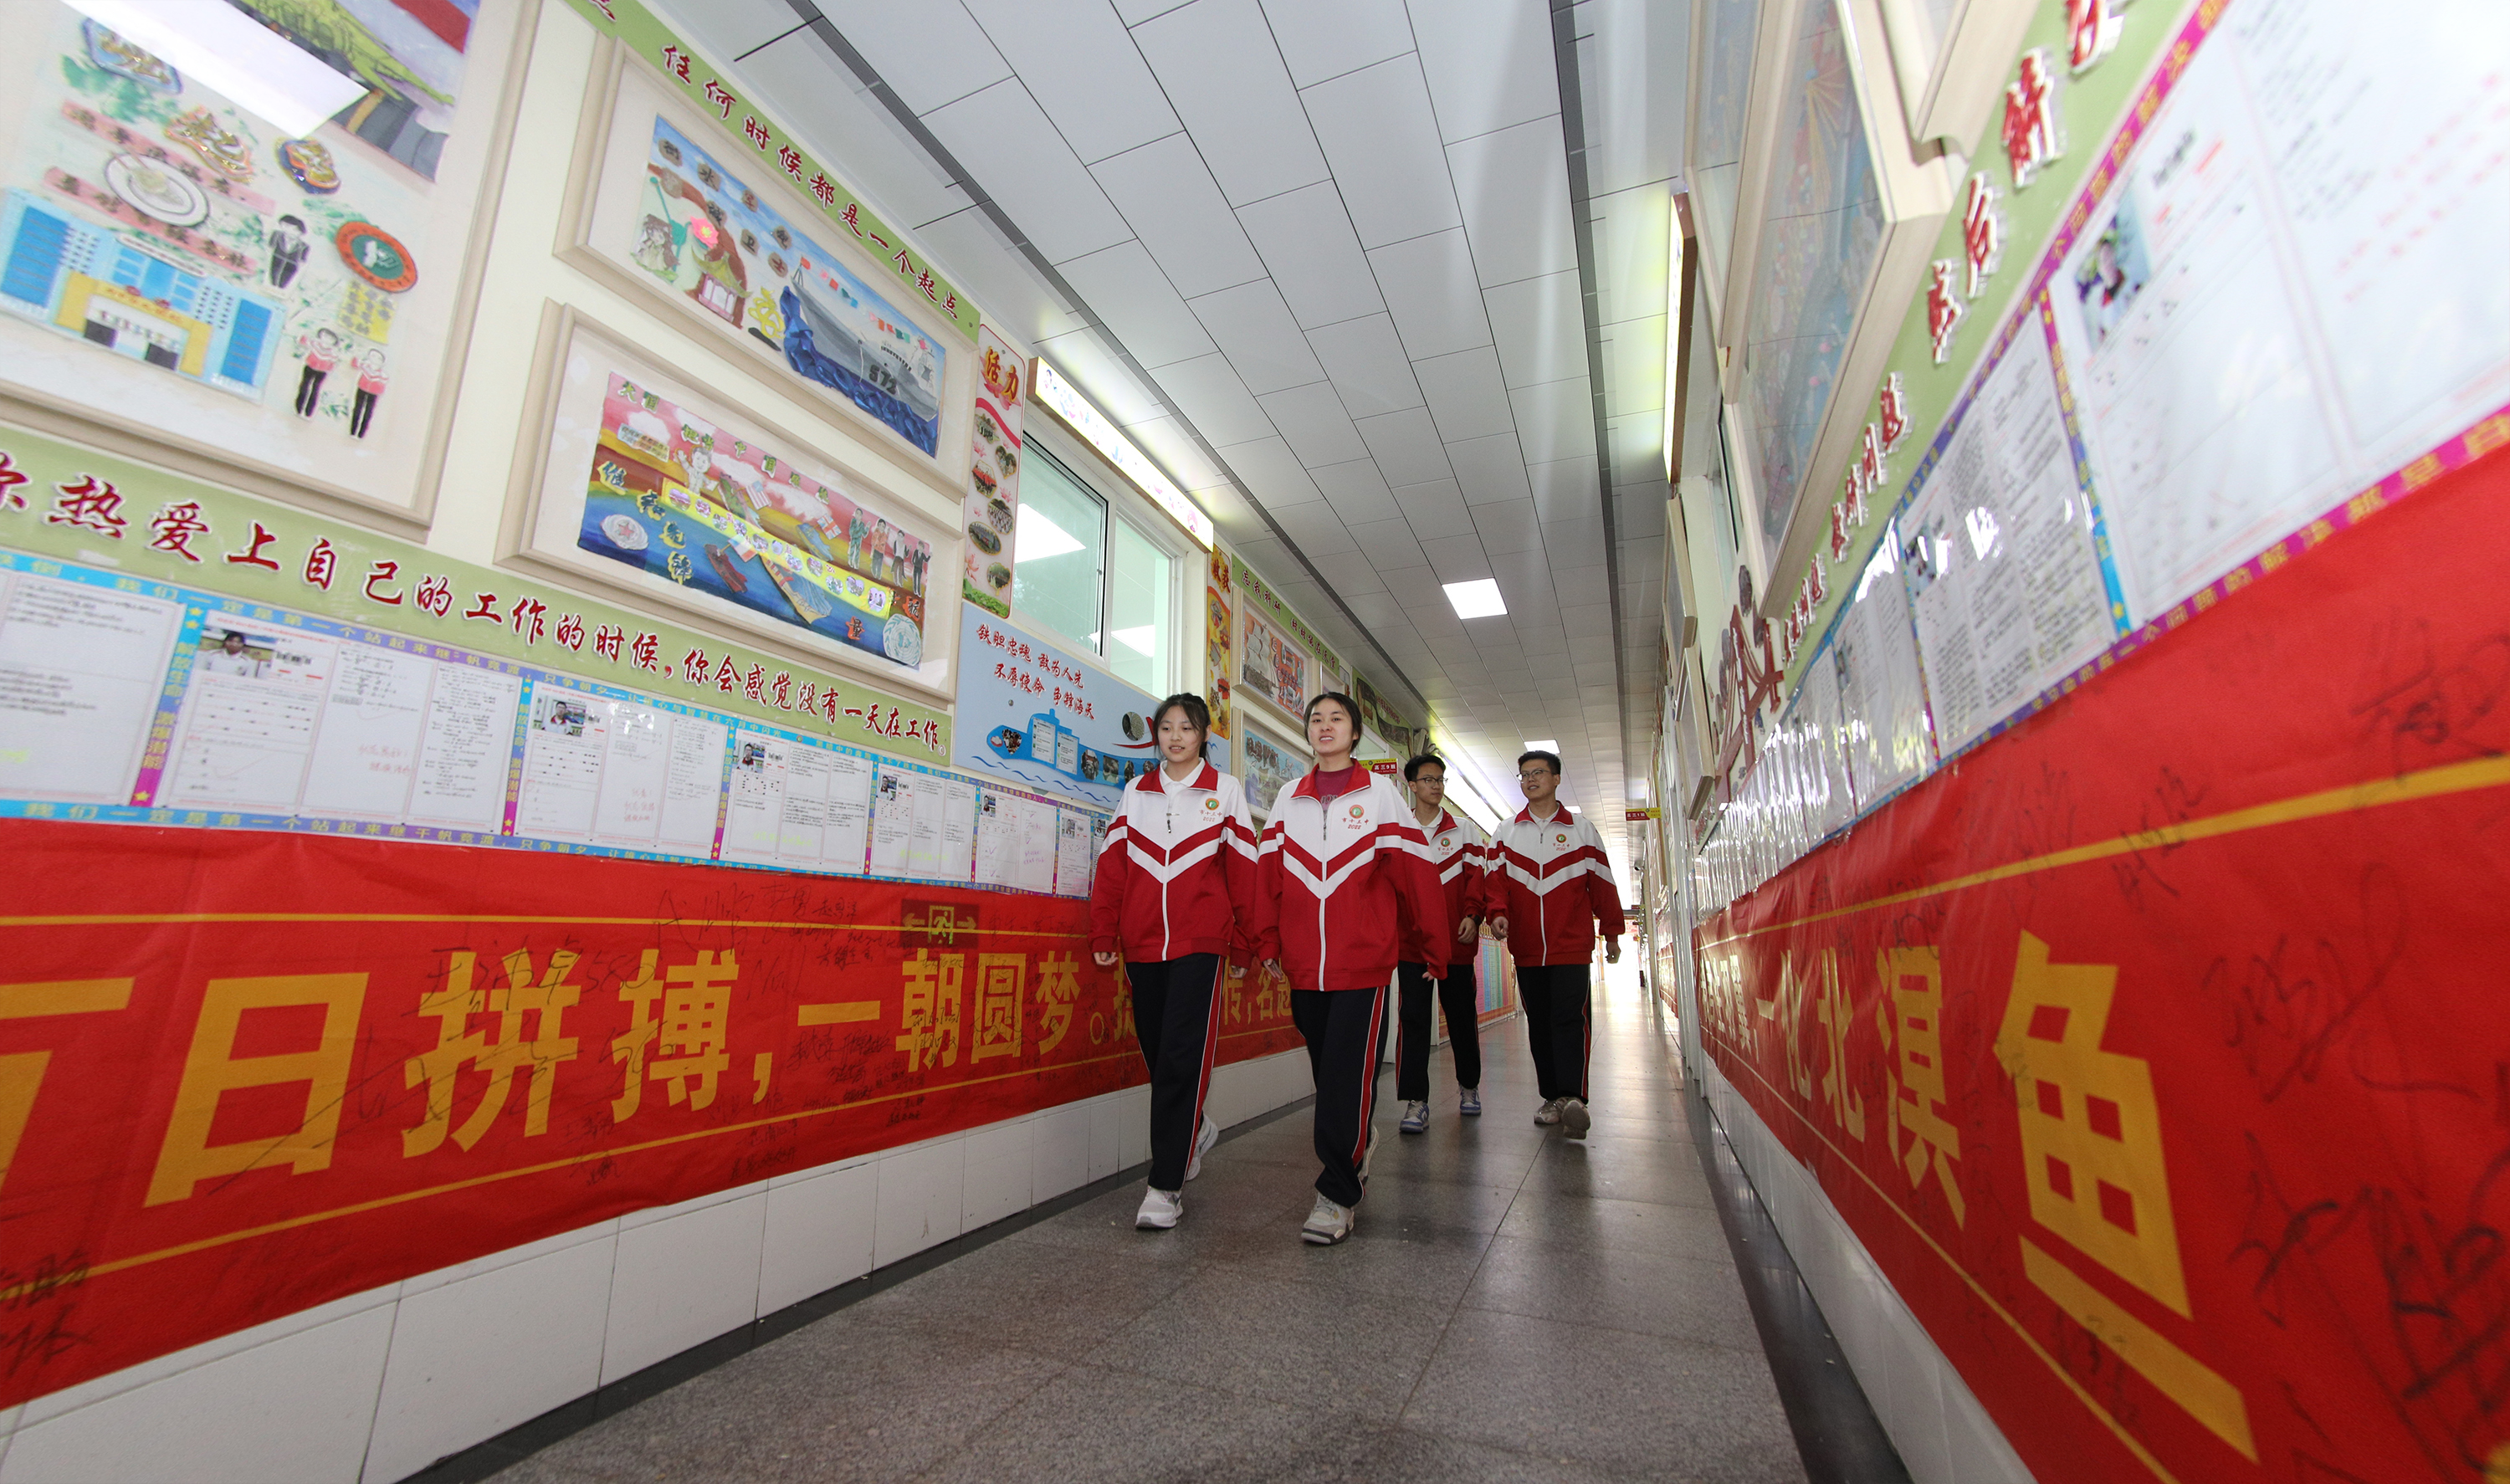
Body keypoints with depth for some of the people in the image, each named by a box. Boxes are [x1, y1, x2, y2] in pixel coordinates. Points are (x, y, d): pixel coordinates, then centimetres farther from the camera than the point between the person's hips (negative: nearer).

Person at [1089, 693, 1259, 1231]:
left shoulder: (1223, 790, 5)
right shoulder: (1136, 793, 13)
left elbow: (1243, 869, 5)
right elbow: (1112, 864, 10)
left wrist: (1244, 938, 4)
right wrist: (1103, 934, 5)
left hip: (1200, 942, -3)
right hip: (1141, 943, 4)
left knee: (1182, 1055, -7)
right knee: (1155, 1052, 10)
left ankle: (1167, 1186, 3)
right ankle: (1195, 1127, 38)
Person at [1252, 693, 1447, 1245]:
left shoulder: (1380, 793, 2)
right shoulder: (1288, 800, 11)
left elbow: (1415, 871, 1)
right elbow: (1269, 873, 10)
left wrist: (1434, 946, 1)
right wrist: (1268, 939, 6)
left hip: (1365, 961, -3)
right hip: (1304, 965, 4)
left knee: (1349, 1076, -4)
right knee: (1326, 1072, 14)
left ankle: (1337, 1196, 8)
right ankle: (1356, 1147, 38)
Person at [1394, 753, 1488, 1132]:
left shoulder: (1465, 830, 7)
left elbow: (1477, 876, 1)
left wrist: (1472, 915, -13)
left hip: (1455, 940, 1)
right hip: (1412, 940, -1)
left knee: (1462, 1016, 12)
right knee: (1413, 1019, -4)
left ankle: (1469, 1086, 32)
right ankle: (1416, 1102, 2)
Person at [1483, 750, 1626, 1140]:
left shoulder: (1582, 831, 7)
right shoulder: (1506, 833, 11)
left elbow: (1602, 884, 9)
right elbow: (1496, 878, 3)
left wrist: (1612, 933, 11)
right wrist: (1497, 912, -15)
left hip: (1572, 947, -2)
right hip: (1526, 948, 3)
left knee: (1568, 1018, -13)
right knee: (1539, 1023, 7)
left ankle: (1571, 1097, -15)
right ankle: (1553, 1098, 16)